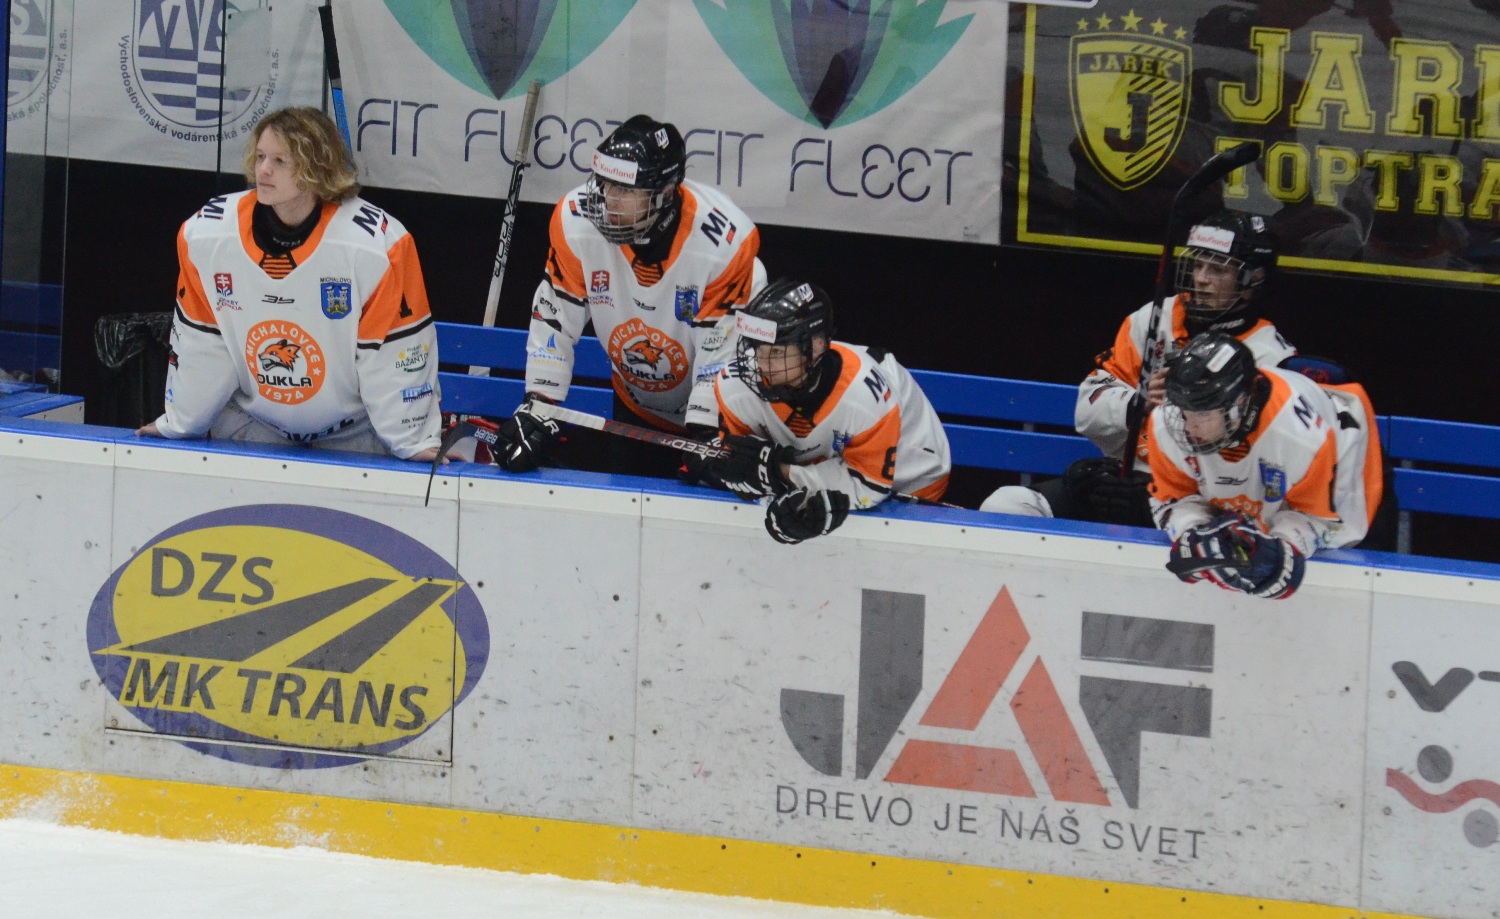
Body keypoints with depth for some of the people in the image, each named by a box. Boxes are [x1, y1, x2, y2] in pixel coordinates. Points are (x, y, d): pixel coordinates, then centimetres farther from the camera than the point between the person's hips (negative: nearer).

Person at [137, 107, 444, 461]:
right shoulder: (204, 236, -14)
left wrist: (415, 443, -14)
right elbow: (200, 342, -2)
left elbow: (394, 352, -18)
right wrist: (177, 424, 7)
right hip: (248, 421, 2)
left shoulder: (379, 245, -24)